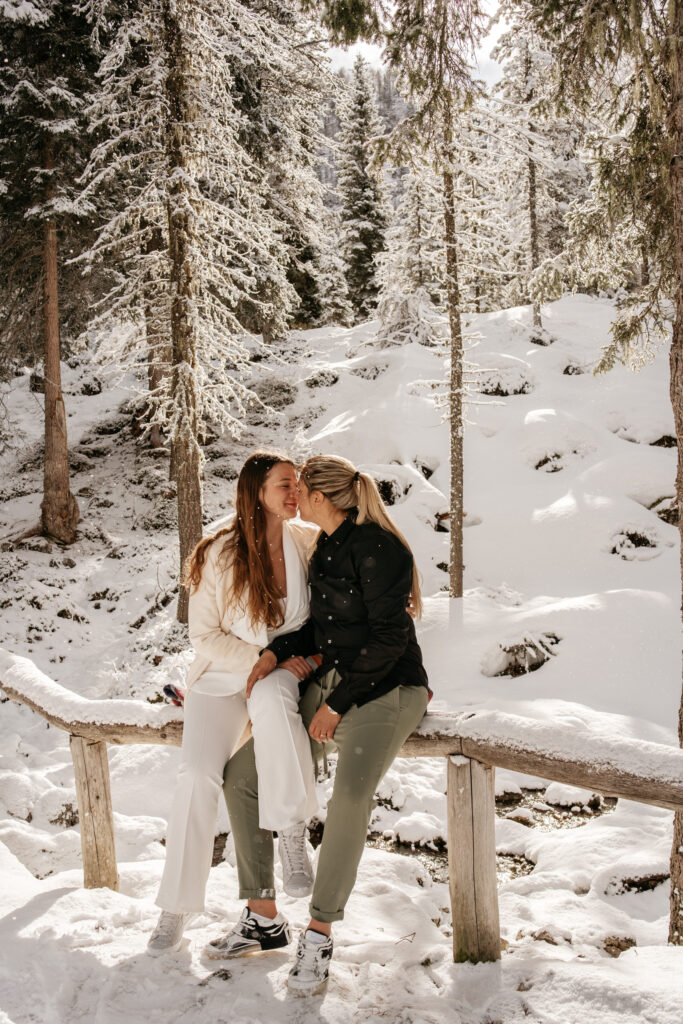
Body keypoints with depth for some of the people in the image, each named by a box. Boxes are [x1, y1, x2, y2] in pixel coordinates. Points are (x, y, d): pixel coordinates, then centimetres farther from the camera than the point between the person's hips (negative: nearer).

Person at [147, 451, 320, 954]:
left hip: (286, 675, 1)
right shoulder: (220, 555, -10)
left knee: (270, 697, -37)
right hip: (223, 675, 0)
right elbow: (205, 635, -6)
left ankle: (292, 832, -28)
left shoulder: (309, 541, -4)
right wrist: (262, 661, -16)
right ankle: (178, 907, -4)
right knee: (199, 773, -20)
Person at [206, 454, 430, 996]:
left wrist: (337, 704, -15)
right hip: (327, 686, 9)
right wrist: (276, 651, 1)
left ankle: (319, 936, -20)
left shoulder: (377, 547, -14)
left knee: (351, 794, -34)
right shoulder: (324, 549, 12)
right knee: (242, 780, 0)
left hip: (386, 691, -8)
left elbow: (388, 638, -17)